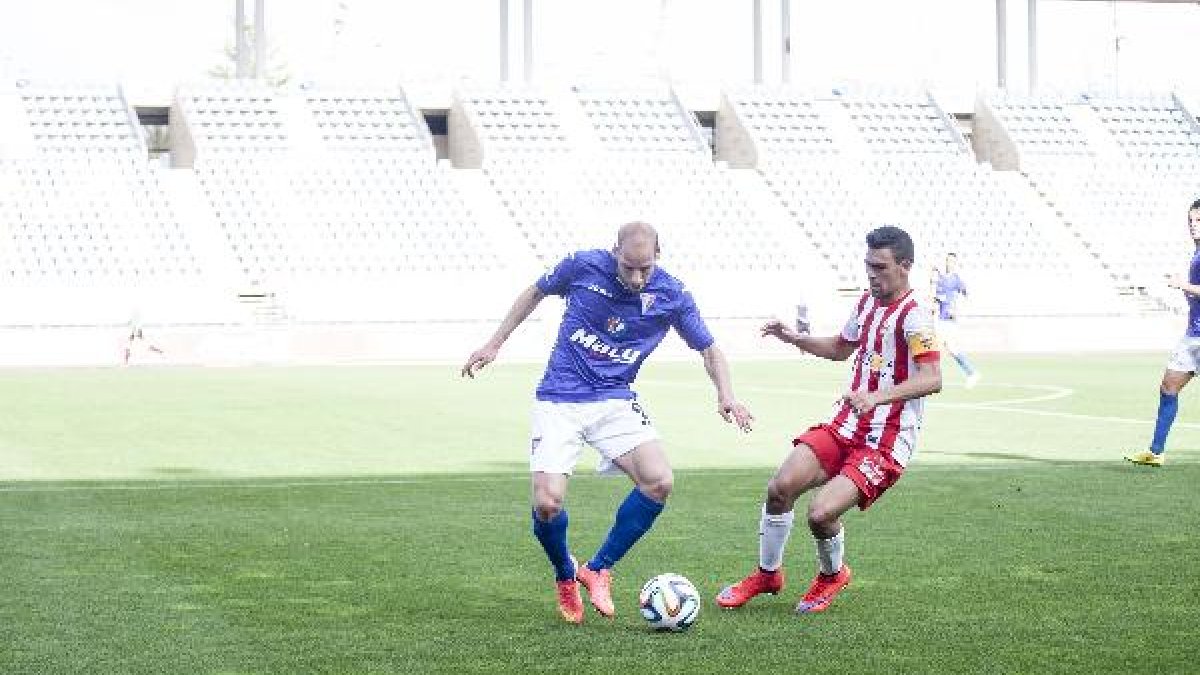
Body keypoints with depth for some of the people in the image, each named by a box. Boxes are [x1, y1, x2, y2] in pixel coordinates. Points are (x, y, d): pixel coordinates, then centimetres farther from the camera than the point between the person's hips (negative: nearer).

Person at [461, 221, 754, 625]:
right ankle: (566, 577, 17)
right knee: (547, 503, -18)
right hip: (559, 401, -2)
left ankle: (598, 569, 2)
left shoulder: (671, 296, -6)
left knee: (659, 482, -21)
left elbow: (708, 348, 6)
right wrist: (493, 345, 13)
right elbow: (536, 292, 10)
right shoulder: (583, 266, -9)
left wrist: (725, 394, -12)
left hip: (615, 401, 2)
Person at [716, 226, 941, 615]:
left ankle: (832, 575, 13)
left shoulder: (913, 317, -17)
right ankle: (767, 574, 14)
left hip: (886, 443, -7)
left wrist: (877, 398, -41)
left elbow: (932, 379, -30)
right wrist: (793, 338, 15)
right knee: (780, 487, -9)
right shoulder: (868, 303, 10)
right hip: (845, 425, 7)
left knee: (821, 512, -21)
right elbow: (841, 348, 30)